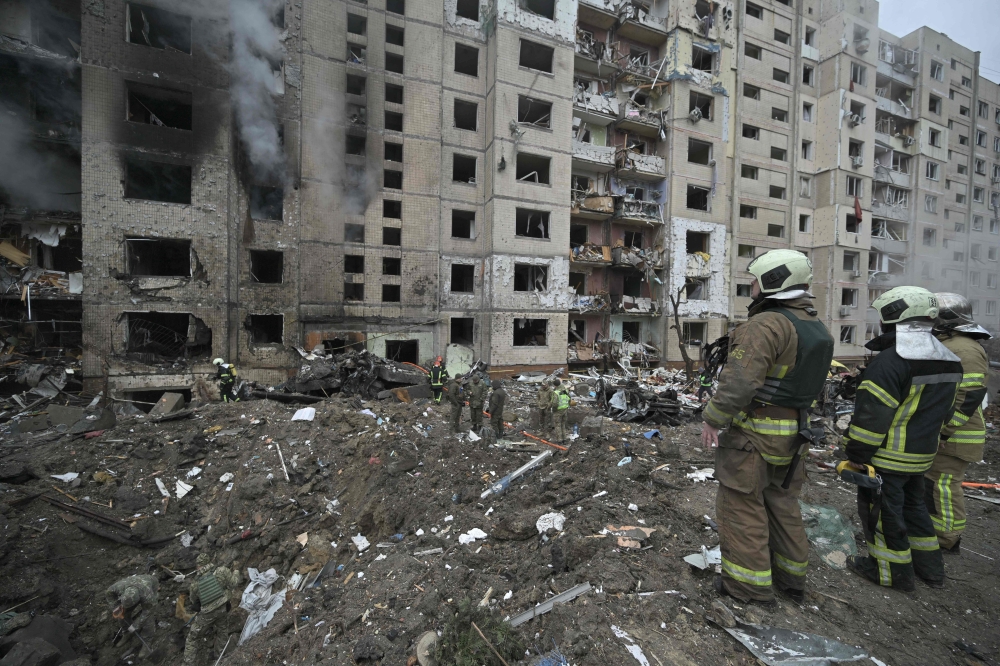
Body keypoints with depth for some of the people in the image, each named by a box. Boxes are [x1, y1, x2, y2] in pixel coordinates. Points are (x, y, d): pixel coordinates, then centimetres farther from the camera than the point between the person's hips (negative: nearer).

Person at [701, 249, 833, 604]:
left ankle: (750, 583, 18)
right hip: (792, 431, 9)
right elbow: (809, 381, 15)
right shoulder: (815, 327, 8)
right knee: (782, 502, 22)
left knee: (741, 504, 6)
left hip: (754, 431, -9)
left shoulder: (766, 324, -22)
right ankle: (791, 576, 35)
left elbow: (739, 382, -28)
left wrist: (712, 419, -16)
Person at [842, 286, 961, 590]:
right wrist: (924, 439, 24)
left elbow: (871, 416, -24)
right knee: (913, 504, 24)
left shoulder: (890, 361, -24)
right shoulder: (949, 361, 7)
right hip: (921, 455, 9)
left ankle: (892, 570, 20)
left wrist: (855, 456, -15)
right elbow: (944, 411, 15)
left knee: (881, 510, 7)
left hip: (886, 457, -9)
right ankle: (929, 566, 37)